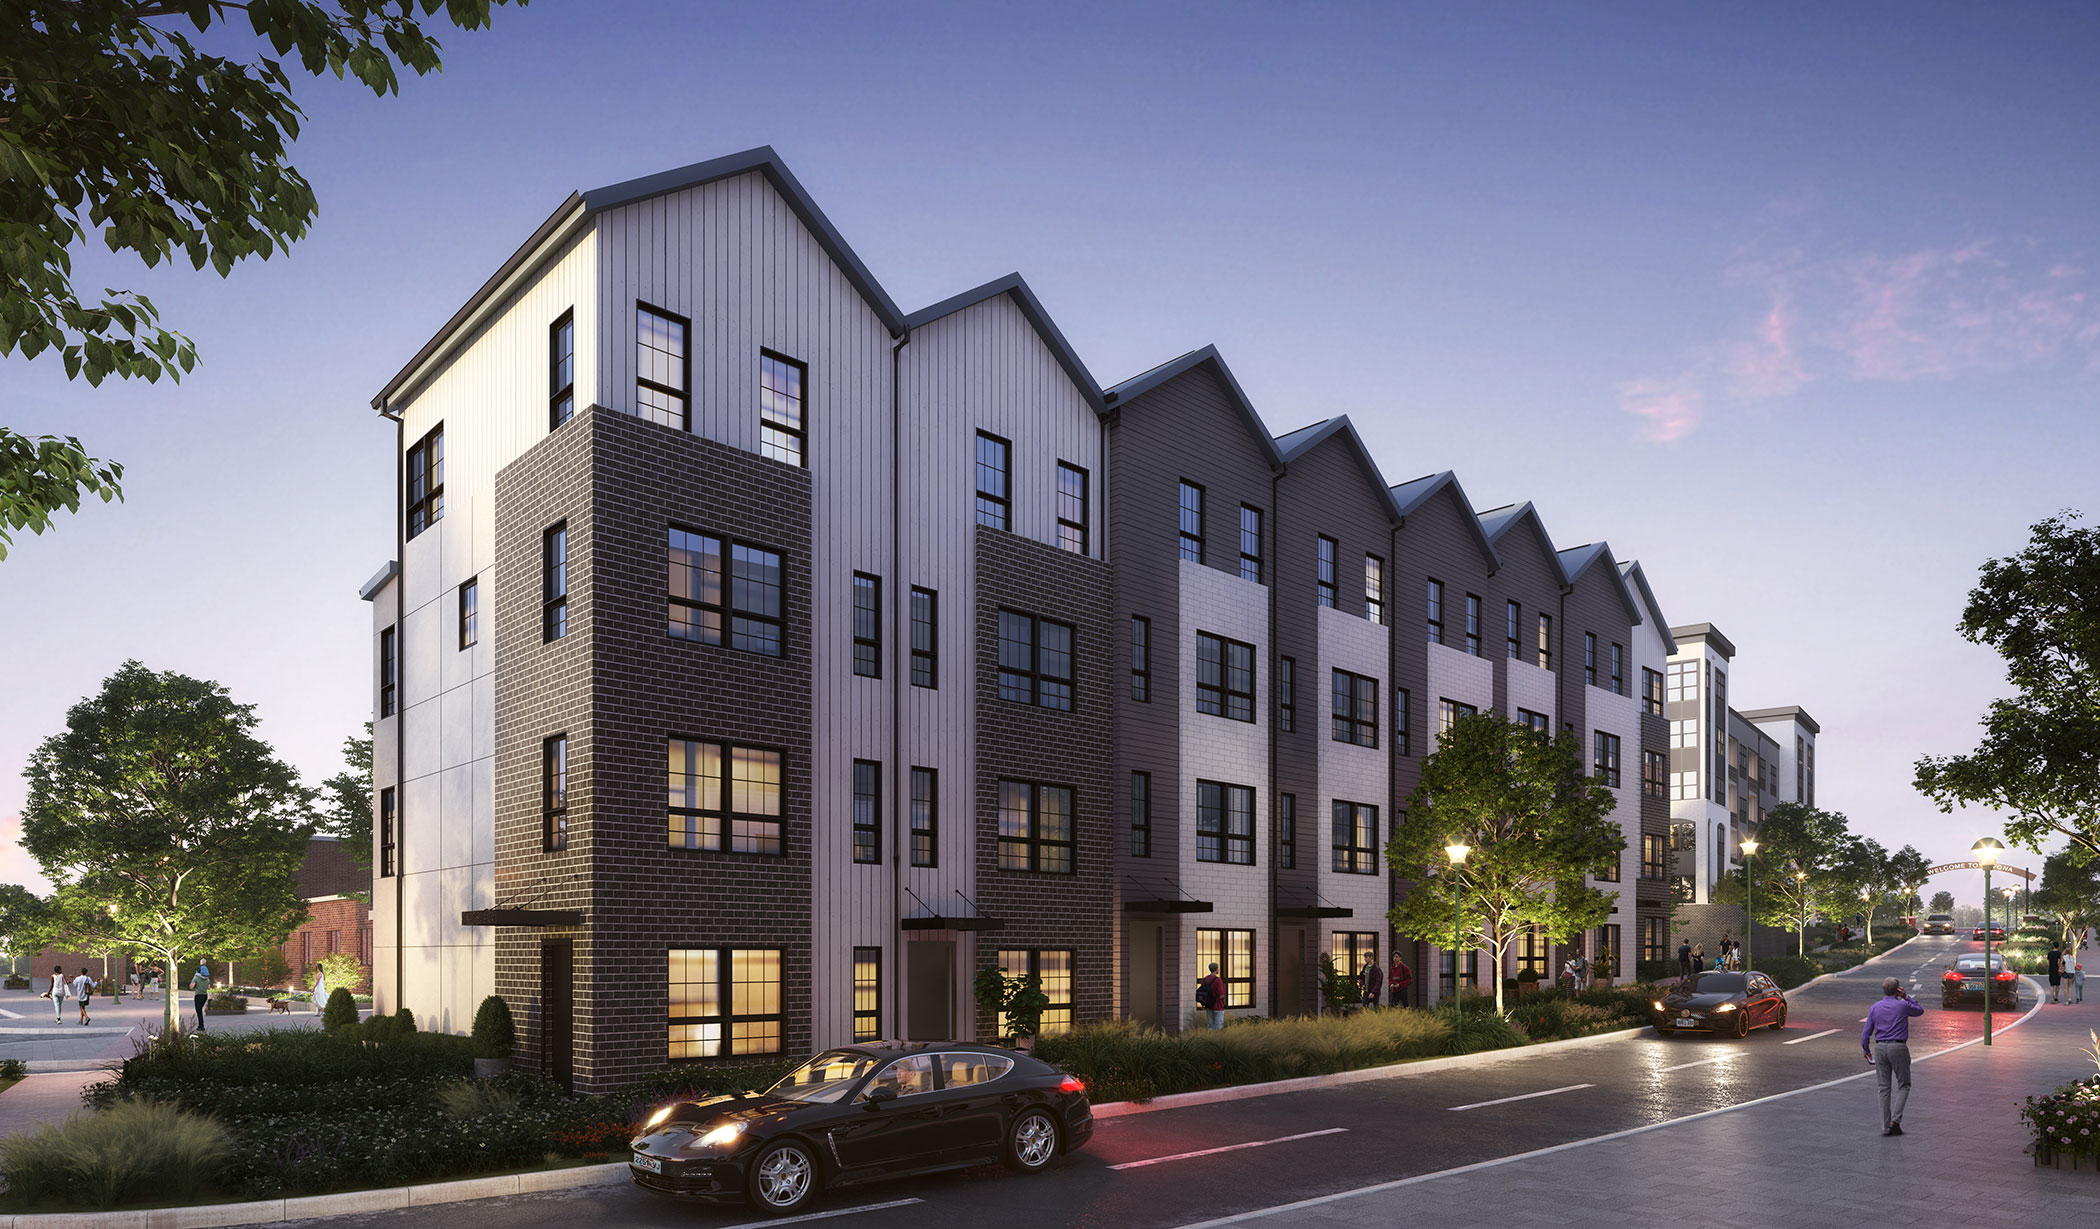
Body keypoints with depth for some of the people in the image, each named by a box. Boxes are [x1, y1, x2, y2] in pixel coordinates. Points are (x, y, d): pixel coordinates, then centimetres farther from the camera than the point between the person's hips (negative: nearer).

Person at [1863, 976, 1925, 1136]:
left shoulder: (1874, 1008, 6)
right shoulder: (1903, 1006, -4)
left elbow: (1866, 1032, 7)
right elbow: (1920, 1011, 17)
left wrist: (1866, 1049, 20)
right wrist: (1906, 997, 12)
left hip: (1880, 1048, 3)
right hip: (1898, 1047, -3)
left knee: (1884, 1088, 6)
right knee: (1903, 1085, 9)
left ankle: (1886, 1126, 5)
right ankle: (1895, 1119, -6)